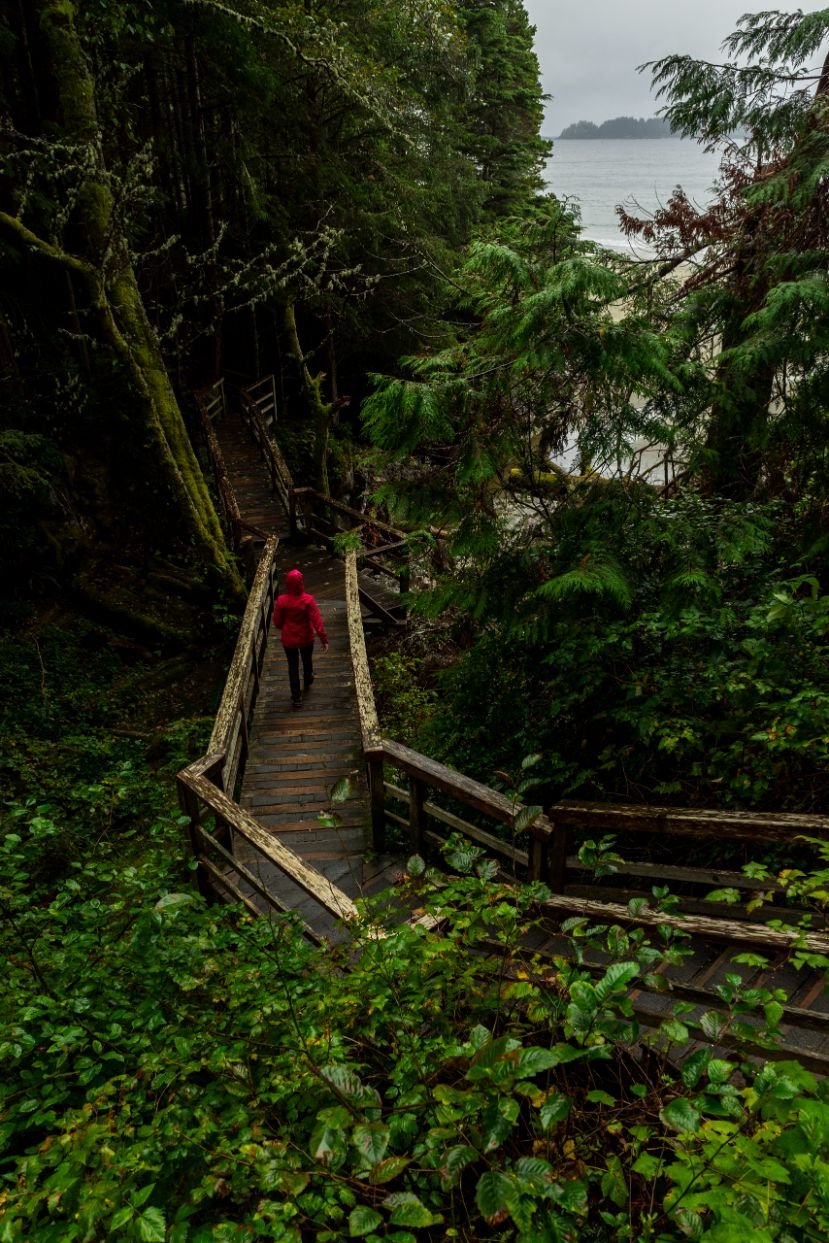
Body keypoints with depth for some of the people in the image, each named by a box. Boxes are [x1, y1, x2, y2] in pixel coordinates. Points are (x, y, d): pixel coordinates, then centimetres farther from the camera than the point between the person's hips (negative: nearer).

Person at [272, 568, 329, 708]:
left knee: (293, 666, 16)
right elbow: (317, 621, -22)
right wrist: (324, 639, -15)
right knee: (307, 661, 28)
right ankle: (307, 684, 54)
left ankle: (296, 697, 22)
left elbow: (277, 622, -6)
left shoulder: (281, 600, -19)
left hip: (289, 640, 0)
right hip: (306, 639, 0)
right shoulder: (308, 599, -23)